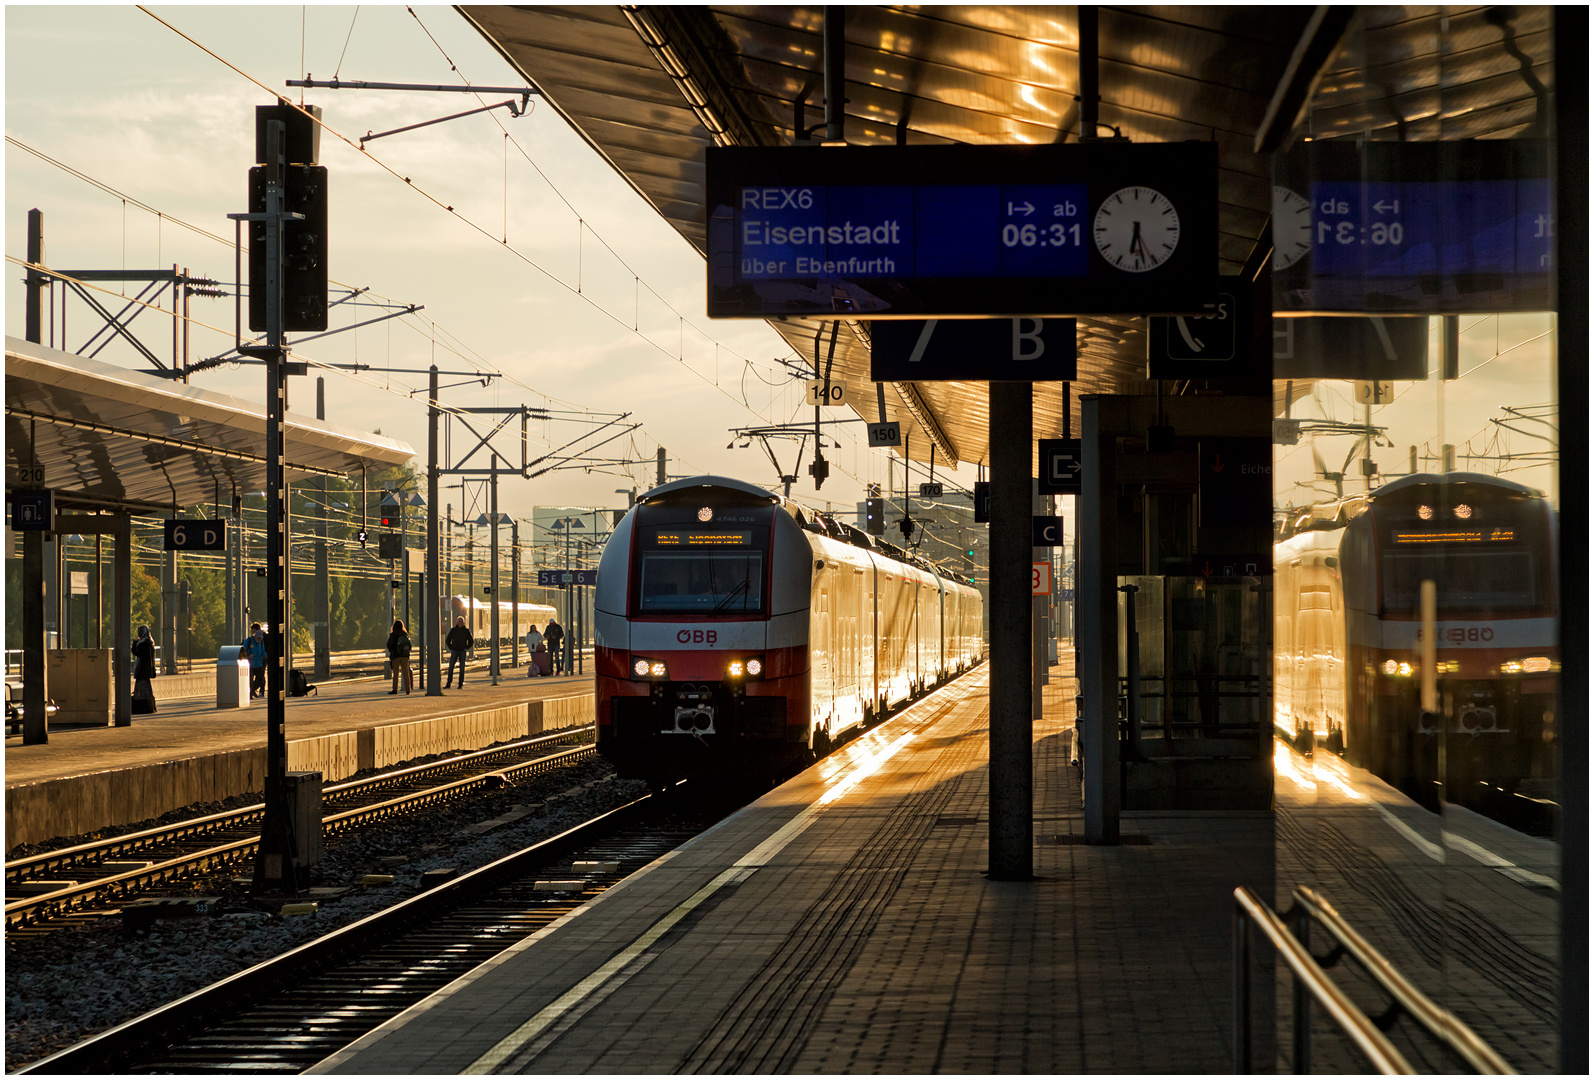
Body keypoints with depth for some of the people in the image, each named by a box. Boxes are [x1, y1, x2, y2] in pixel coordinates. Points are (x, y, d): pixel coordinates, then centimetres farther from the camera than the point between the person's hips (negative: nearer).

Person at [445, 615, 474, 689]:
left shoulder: (466, 630, 1)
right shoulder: (453, 630, 2)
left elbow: (471, 641, 9)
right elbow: (447, 640, 10)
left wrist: (466, 648, 2)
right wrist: (451, 649, 2)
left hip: (462, 652, -1)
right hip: (454, 652, 1)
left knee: (462, 668, -1)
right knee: (450, 668, -5)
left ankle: (461, 685, 3)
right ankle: (448, 684, -1)